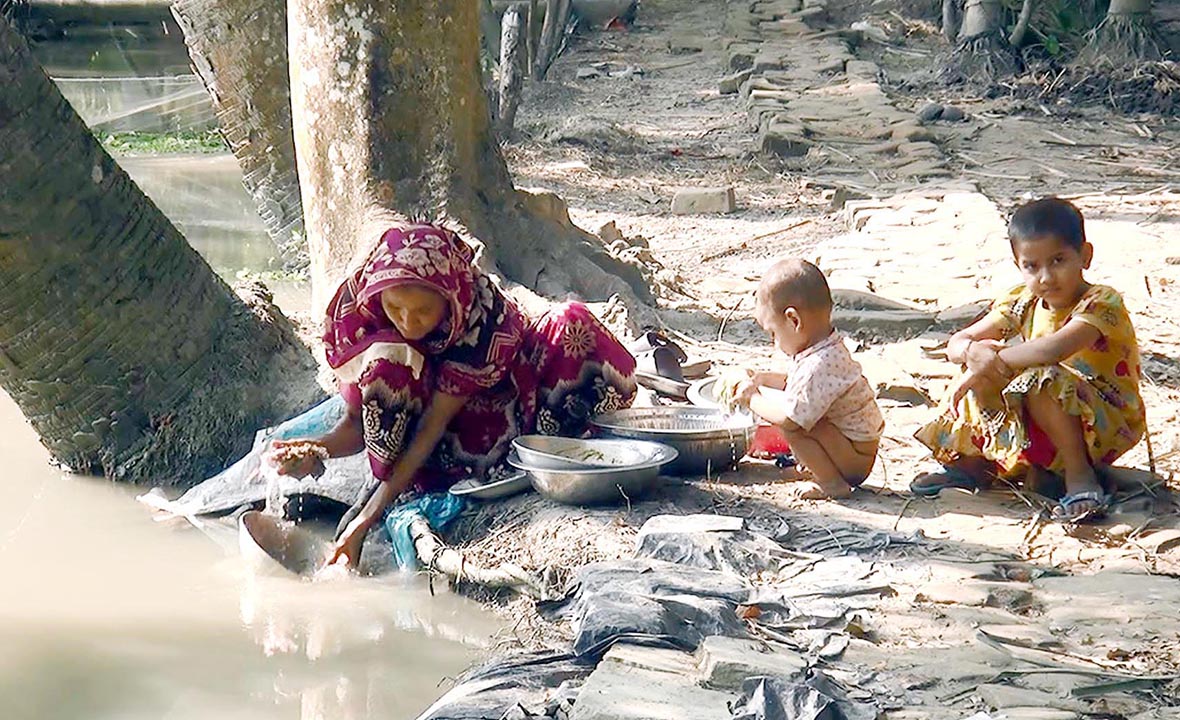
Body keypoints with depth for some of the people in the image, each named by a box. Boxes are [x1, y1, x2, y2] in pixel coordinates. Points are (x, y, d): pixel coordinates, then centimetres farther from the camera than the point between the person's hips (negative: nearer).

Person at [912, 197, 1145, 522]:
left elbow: (1054, 349, -39)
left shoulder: (1103, 303, -20)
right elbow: (956, 343, 0)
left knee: (1040, 379, -32)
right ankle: (972, 461, 6)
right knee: (982, 377, -8)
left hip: (1107, 426, -6)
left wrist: (996, 359, -29)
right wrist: (974, 351, -24)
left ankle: (1080, 474, -21)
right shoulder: (1022, 304, 1)